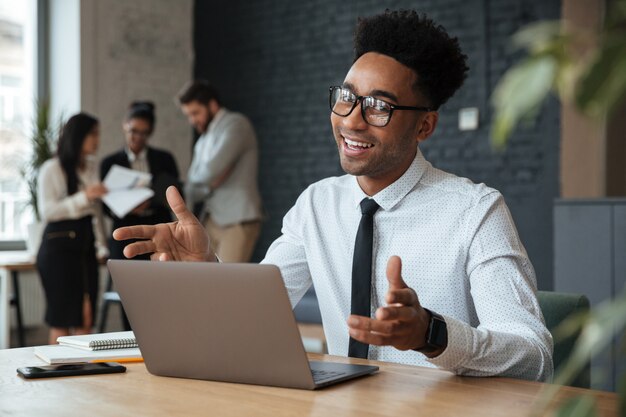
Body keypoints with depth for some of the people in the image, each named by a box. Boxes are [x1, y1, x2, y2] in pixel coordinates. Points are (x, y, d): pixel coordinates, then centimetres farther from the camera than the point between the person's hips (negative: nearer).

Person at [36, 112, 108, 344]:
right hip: (59, 247, -6)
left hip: (85, 246, 6)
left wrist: (101, 246, 17)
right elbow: (47, 211, -13)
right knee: (62, 317, -4)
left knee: (86, 317, 3)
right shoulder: (52, 169, -5)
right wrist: (83, 197, -21)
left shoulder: (91, 167, 13)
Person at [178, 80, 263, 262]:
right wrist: (209, 185, -8)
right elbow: (191, 189, 13)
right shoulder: (203, 140, 20)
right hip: (211, 221, 8)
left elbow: (212, 169, -16)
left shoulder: (235, 124, -4)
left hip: (238, 221, -8)